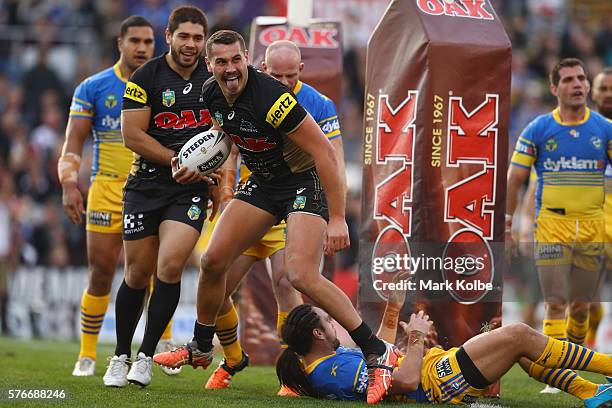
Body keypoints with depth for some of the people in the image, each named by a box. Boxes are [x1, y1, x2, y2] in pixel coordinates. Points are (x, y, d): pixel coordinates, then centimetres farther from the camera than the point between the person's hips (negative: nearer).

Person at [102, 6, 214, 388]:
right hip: (147, 182, -1)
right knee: (138, 273, 3)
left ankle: (146, 356, -6)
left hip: (191, 190, 1)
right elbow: (132, 135, -10)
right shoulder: (146, 77, -6)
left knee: (170, 265, -17)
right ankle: (120, 357, 21)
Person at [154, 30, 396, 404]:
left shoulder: (271, 98, -30)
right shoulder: (212, 94, -6)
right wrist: (200, 168, 12)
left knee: (302, 276, -23)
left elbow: (324, 152, -27)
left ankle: (378, 354, -16)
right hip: (263, 183, 8)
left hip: (305, 182, -8)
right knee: (213, 261, 3)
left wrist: (337, 218, -27)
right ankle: (200, 349, 25)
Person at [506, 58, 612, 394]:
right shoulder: (538, 130, 0)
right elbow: (514, 178, 4)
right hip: (551, 225, -2)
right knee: (556, 302, -8)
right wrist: (507, 222, -1)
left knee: (581, 304, 8)